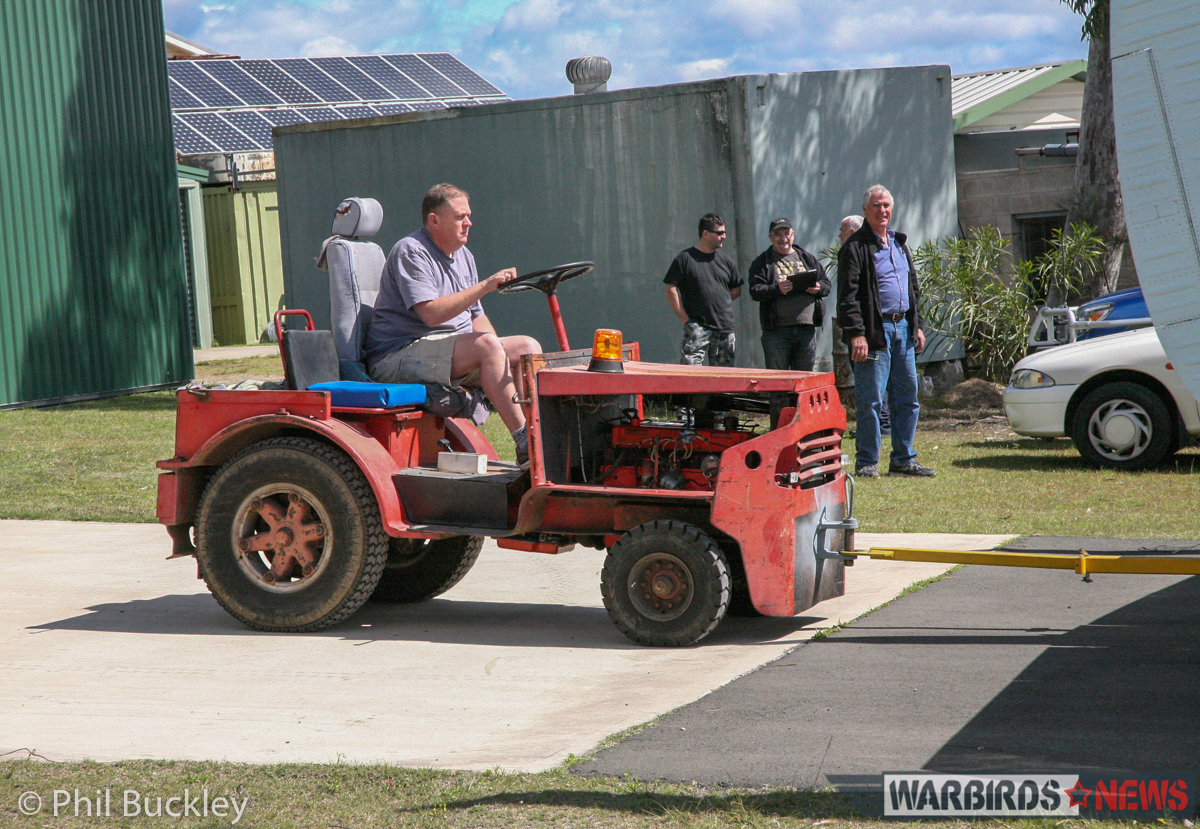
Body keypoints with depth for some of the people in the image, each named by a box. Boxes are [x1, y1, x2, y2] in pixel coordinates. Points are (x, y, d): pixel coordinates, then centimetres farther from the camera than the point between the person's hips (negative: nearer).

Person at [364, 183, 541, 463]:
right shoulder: (410, 252, -12)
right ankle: (524, 444, -33)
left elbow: (475, 316, 21)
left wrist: (499, 355, 2)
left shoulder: (463, 256, 18)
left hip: (456, 351, 9)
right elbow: (432, 313, -25)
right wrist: (485, 286, -27)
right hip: (397, 358, -9)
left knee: (528, 347, -7)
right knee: (485, 345, -31)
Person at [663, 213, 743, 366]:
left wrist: (719, 301, 5)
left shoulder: (726, 261, 14)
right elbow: (671, 291, -3)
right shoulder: (685, 258, 0)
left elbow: (737, 290, 22)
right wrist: (685, 319, -9)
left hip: (725, 329, 5)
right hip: (697, 328, -5)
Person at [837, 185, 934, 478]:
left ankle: (904, 459, 17)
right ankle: (866, 462, 2)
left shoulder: (899, 243, 18)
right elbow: (848, 296, -12)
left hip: (903, 327, 7)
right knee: (870, 400, -6)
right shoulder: (856, 247, -6)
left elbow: (913, 286, 24)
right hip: (874, 331, -7)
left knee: (907, 399, 9)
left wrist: (916, 325, 17)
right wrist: (856, 334, -19)